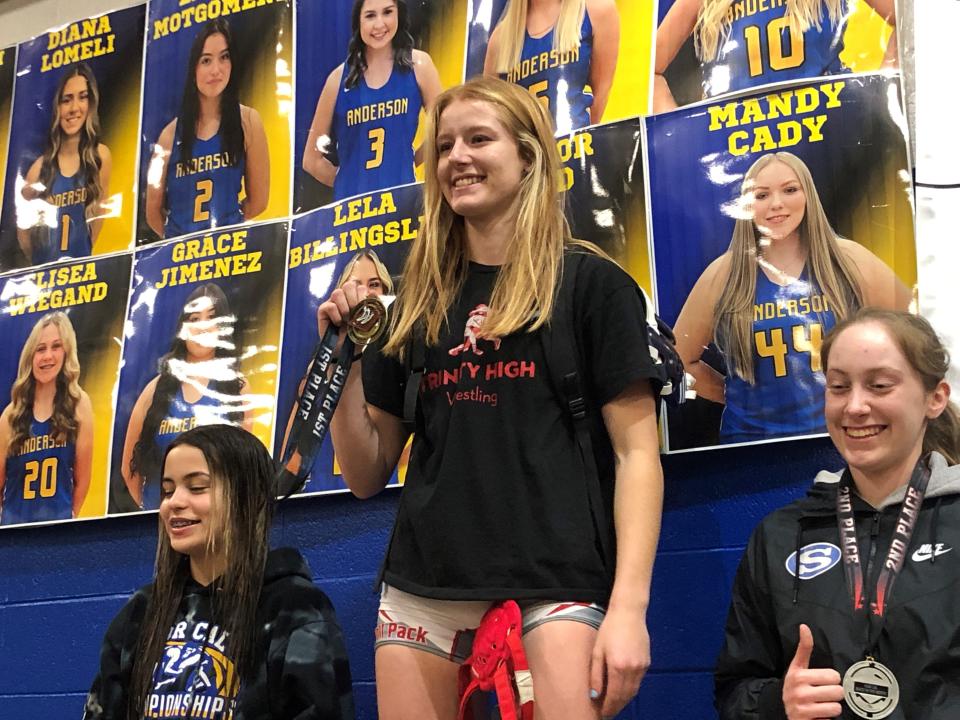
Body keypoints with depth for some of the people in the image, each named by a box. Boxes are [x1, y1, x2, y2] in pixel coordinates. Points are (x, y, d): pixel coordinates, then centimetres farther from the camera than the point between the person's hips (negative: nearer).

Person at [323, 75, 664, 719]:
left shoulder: (591, 283, 3)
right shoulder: (418, 299, 15)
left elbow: (636, 453, -3)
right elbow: (367, 476, 16)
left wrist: (629, 607, -13)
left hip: (556, 587, -4)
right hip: (422, 588, 4)